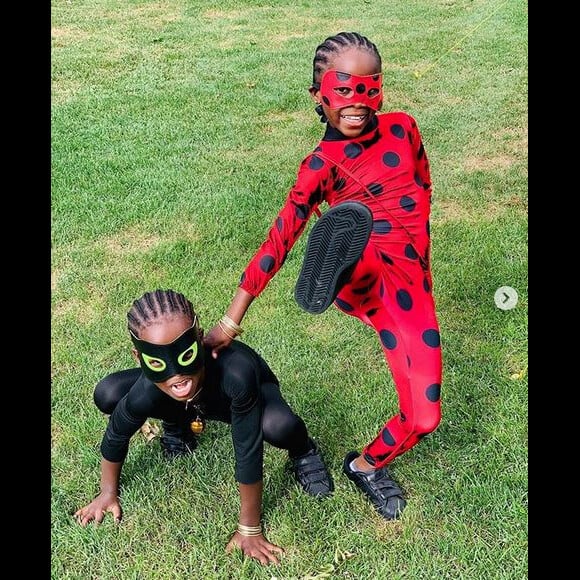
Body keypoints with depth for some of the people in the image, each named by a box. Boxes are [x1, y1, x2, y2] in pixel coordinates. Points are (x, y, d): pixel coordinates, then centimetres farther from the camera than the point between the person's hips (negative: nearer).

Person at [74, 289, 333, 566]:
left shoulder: (235, 373, -46)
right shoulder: (144, 393, -36)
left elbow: (247, 452, -37)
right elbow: (115, 437, -13)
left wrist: (249, 529, -27)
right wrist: (108, 492, 1)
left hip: (250, 394, -3)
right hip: (198, 401, 3)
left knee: (278, 426, -39)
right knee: (107, 395, -16)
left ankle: (303, 452, 1)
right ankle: (178, 426, 16)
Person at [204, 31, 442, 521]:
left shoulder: (402, 127, 10)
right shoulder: (321, 165, -1)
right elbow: (280, 237, -8)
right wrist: (232, 318, -12)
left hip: (412, 284, 4)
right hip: (366, 281, -4)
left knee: (423, 418, 3)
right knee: (352, 223, -38)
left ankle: (367, 464, 30)